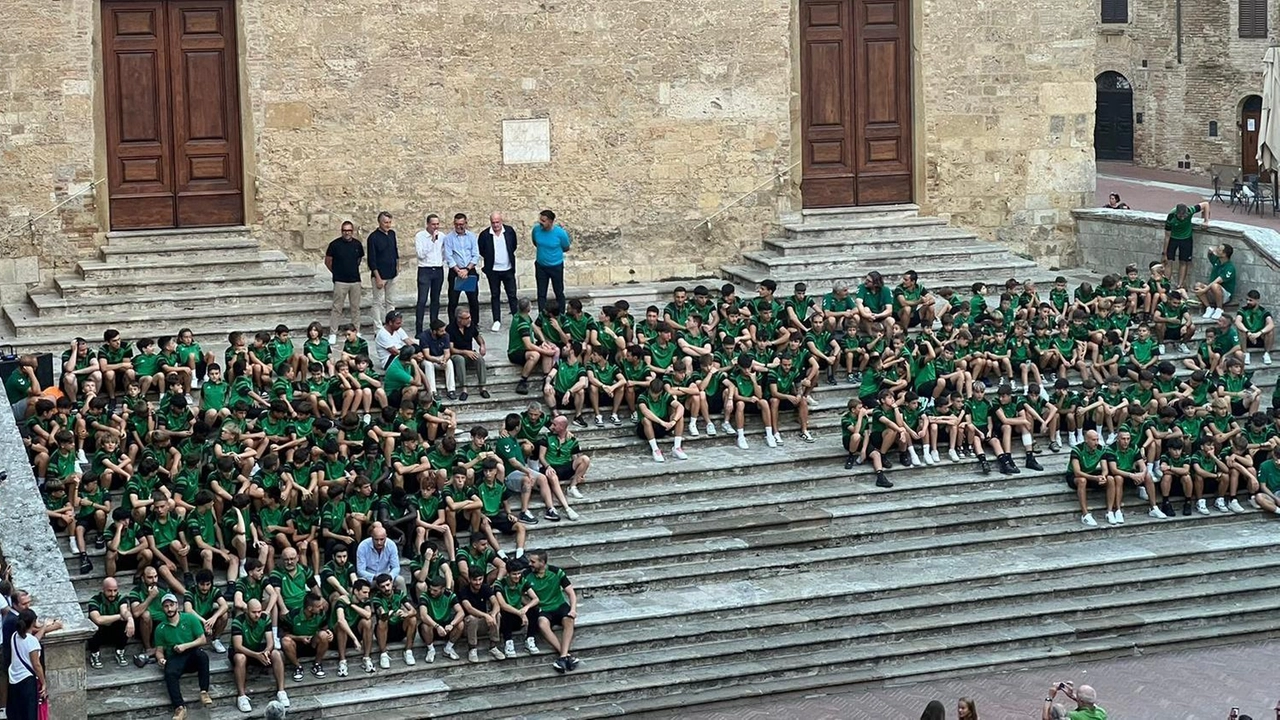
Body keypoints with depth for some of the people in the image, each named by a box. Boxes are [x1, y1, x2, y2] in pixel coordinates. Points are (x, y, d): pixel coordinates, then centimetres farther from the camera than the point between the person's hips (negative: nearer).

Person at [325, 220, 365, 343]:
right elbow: (327, 261, 3)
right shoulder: (335, 244, -7)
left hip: (355, 280, 4)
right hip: (340, 281, -4)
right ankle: (333, 334, 1)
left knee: (355, 308, 10)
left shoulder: (357, 244, 4)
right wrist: (336, 272, 7)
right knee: (336, 308, -2)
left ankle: (356, 332, 19)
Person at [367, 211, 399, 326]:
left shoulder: (392, 234, 7)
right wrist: (378, 278, -17)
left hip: (391, 275, 6)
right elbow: (372, 260, -14)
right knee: (378, 303, -3)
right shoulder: (374, 237, -12)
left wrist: (397, 264, 13)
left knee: (390, 302, 10)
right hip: (379, 275, -6)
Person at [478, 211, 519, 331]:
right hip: (493, 271, 0)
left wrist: (509, 256, 9)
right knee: (494, 296, 7)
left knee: (512, 295, 4)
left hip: (508, 269, 1)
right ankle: (497, 321, 14)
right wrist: (490, 258, 4)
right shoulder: (485, 234, -10)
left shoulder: (510, 231, -5)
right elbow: (480, 250, 3)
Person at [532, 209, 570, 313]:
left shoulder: (560, 233, -22)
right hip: (540, 266, 3)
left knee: (559, 293, 11)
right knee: (541, 293, 9)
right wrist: (543, 251, 8)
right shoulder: (536, 229, -13)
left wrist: (553, 251, 2)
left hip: (556, 266, -3)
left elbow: (566, 248, -4)